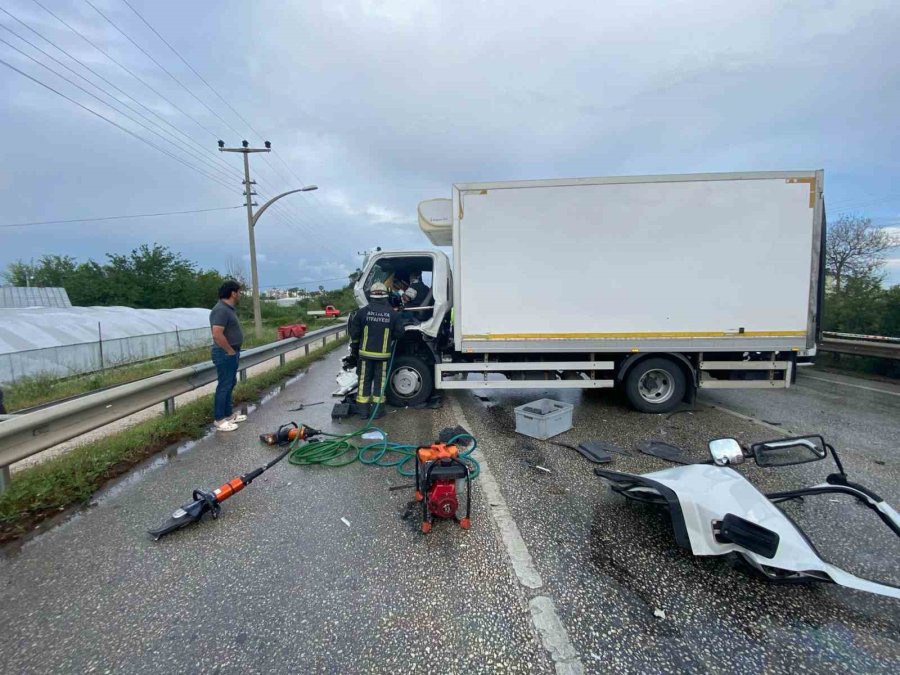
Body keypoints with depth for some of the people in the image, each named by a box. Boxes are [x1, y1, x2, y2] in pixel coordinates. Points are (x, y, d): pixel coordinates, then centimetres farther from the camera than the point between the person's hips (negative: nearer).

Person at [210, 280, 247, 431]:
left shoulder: (228, 308, 12)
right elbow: (217, 334, -29)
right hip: (225, 354, -10)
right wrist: (230, 351, -19)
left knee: (230, 384, 17)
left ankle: (228, 414, 28)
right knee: (224, 386, -2)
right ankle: (219, 419, 7)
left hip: (231, 353, 10)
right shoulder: (221, 310, -20)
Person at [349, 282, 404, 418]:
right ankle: (377, 409, 13)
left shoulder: (363, 311, -5)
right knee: (380, 381, 9)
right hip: (383, 354, 0)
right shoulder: (392, 314, -5)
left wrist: (354, 347, 15)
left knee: (364, 380, 11)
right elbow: (399, 332, -2)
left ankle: (363, 409, 15)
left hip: (366, 352, 0)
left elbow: (354, 332, 0)